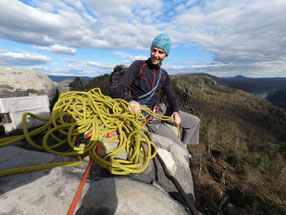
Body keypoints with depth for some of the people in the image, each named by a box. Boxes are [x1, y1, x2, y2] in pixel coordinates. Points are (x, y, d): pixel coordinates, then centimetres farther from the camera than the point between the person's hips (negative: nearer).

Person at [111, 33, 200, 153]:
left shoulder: (164, 75, 9)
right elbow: (116, 91, -17)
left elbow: (172, 98, 13)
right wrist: (130, 100, -40)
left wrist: (175, 111, -10)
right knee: (179, 151, -9)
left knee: (194, 121, 14)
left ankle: (183, 147, 30)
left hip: (160, 110, 7)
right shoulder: (138, 66, -10)